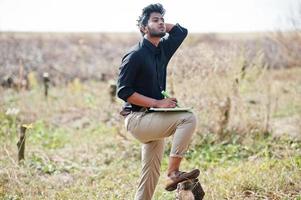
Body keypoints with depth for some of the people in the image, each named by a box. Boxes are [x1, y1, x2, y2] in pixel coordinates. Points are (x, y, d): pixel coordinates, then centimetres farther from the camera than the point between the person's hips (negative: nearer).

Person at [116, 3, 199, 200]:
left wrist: (162, 27, 13)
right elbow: (123, 91, -16)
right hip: (137, 118, -8)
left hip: (153, 119, 8)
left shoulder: (163, 49, 10)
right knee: (188, 118, -24)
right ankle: (174, 173, -22)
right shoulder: (135, 55, -12)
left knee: (151, 175, 9)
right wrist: (157, 103, -19)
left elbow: (181, 31, 25)